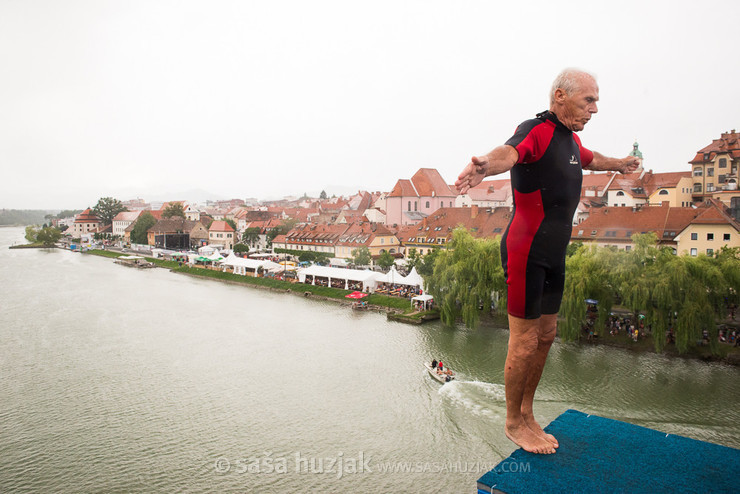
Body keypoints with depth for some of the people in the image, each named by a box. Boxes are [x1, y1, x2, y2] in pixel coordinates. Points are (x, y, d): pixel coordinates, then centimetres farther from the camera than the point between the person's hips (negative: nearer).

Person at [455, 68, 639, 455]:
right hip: (526, 252, -9)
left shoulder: (571, 139, 16)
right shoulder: (536, 131, -13)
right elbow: (509, 151, -37)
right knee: (524, 343, -3)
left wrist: (619, 164, 59)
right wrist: (485, 165, -60)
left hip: (554, 254, 10)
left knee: (546, 337, 15)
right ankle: (513, 423, 18)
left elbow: (590, 159, 40)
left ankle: (527, 415, 31)